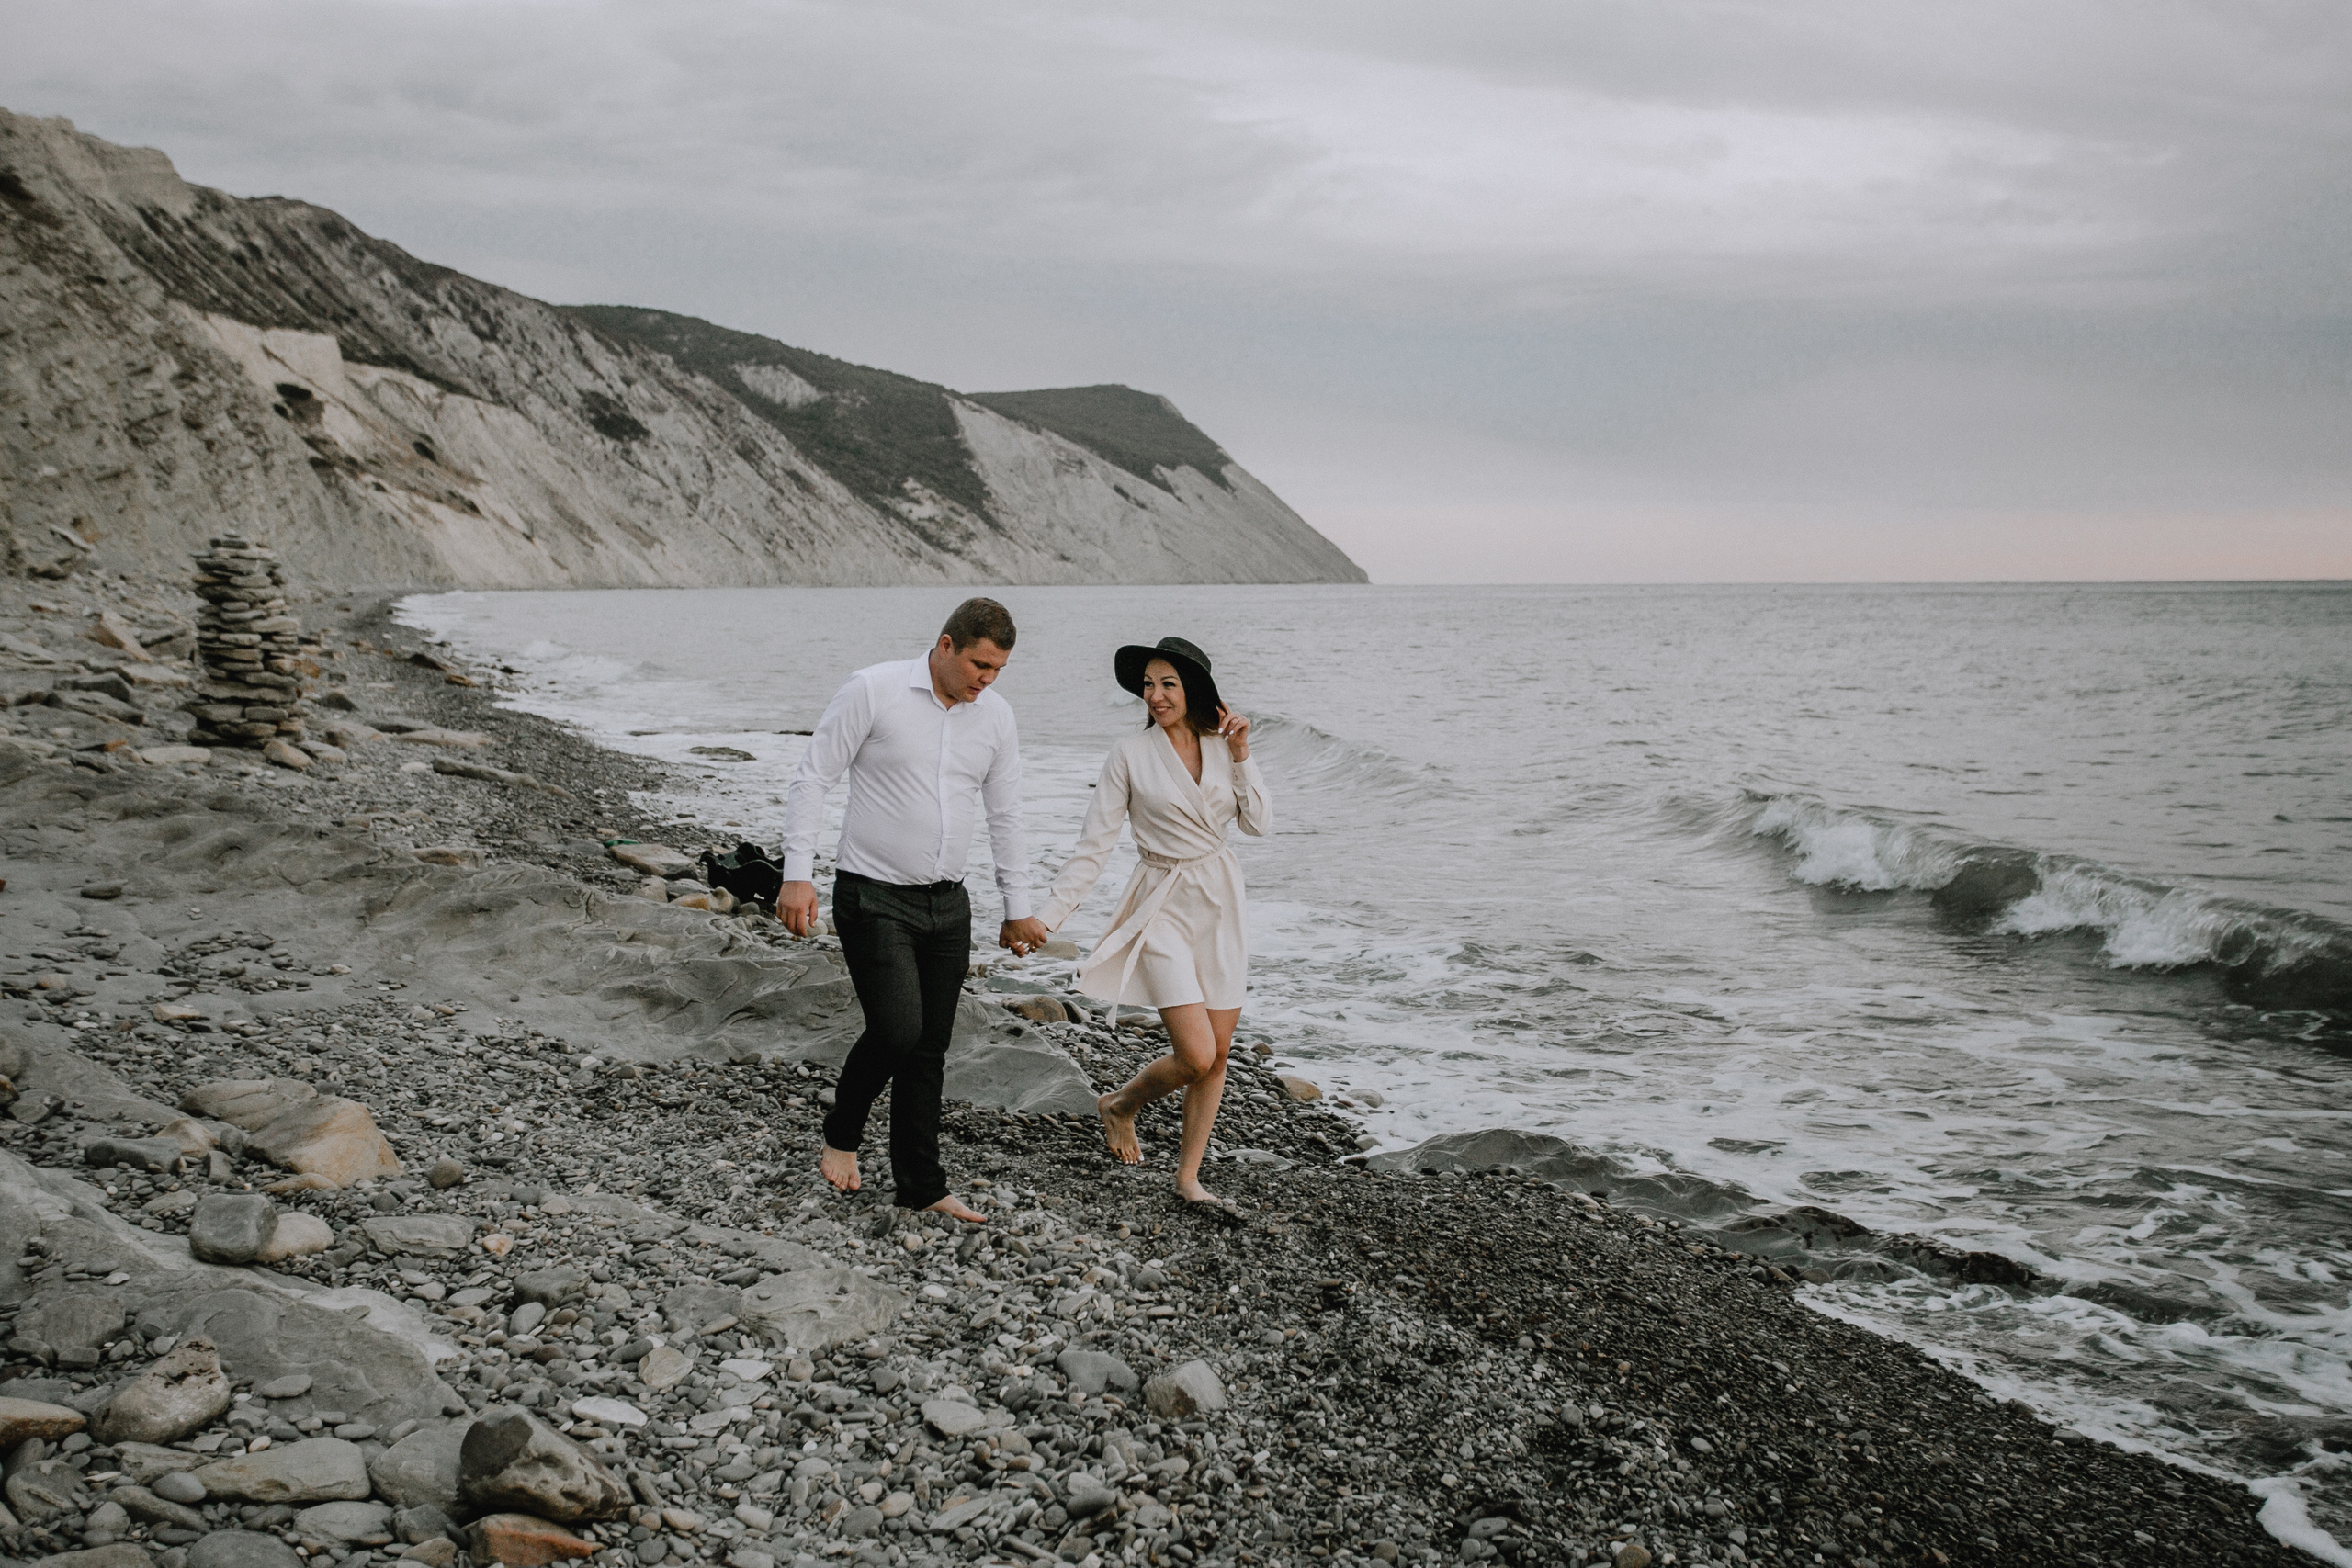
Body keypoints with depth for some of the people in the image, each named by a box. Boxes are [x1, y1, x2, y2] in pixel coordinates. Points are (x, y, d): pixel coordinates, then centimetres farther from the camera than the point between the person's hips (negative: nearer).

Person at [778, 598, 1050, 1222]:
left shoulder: (995, 715, 5)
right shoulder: (871, 692, -10)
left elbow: (1005, 814, 14)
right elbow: (811, 779, -8)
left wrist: (1017, 907, 17)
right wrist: (798, 874, -14)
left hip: (947, 905, 5)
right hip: (873, 897, -5)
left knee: (930, 1048, 6)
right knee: (897, 1030, -14)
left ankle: (921, 1188, 16)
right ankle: (842, 1135, 14)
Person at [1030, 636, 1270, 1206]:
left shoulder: (1221, 746, 5)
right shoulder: (1131, 756, -7)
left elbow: (1260, 822, 1)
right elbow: (1093, 844, -6)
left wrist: (1241, 754, -8)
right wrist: (1047, 915, -11)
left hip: (1221, 902, 5)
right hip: (1164, 906, -4)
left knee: (1218, 1052, 6)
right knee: (1195, 1056, -12)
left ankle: (1188, 1175, 19)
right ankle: (1119, 1106, 17)